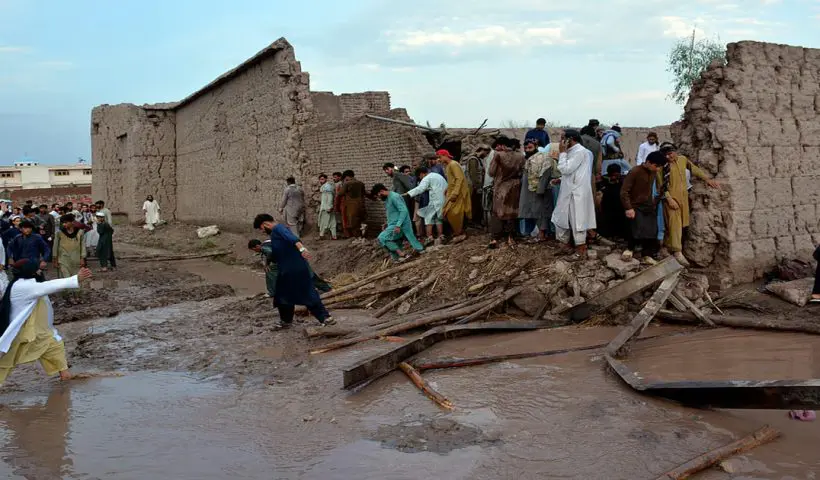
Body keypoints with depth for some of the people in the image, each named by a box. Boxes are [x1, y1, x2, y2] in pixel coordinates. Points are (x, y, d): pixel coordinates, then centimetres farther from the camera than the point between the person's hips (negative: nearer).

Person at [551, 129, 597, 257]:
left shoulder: (580, 152, -17)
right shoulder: (573, 151, 14)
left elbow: (565, 169, -20)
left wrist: (562, 152, -13)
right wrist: (561, 179, 11)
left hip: (576, 193, -10)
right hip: (568, 191, 10)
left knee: (577, 220, 0)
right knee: (562, 218, 14)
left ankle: (581, 248, 12)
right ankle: (566, 244, 26)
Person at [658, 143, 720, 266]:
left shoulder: (682, 159, 3)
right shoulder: (662, 165, -12)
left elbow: (694, 169, 16)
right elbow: (661, 185, -12)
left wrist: (707, 179, 14)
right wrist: (669, 199, -17)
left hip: (683, 196, 6)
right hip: (671, 197, -6)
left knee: (681, 223, 10)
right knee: (674, 223, -9)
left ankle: (669, 245, 25)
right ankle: (677, 252, -10)